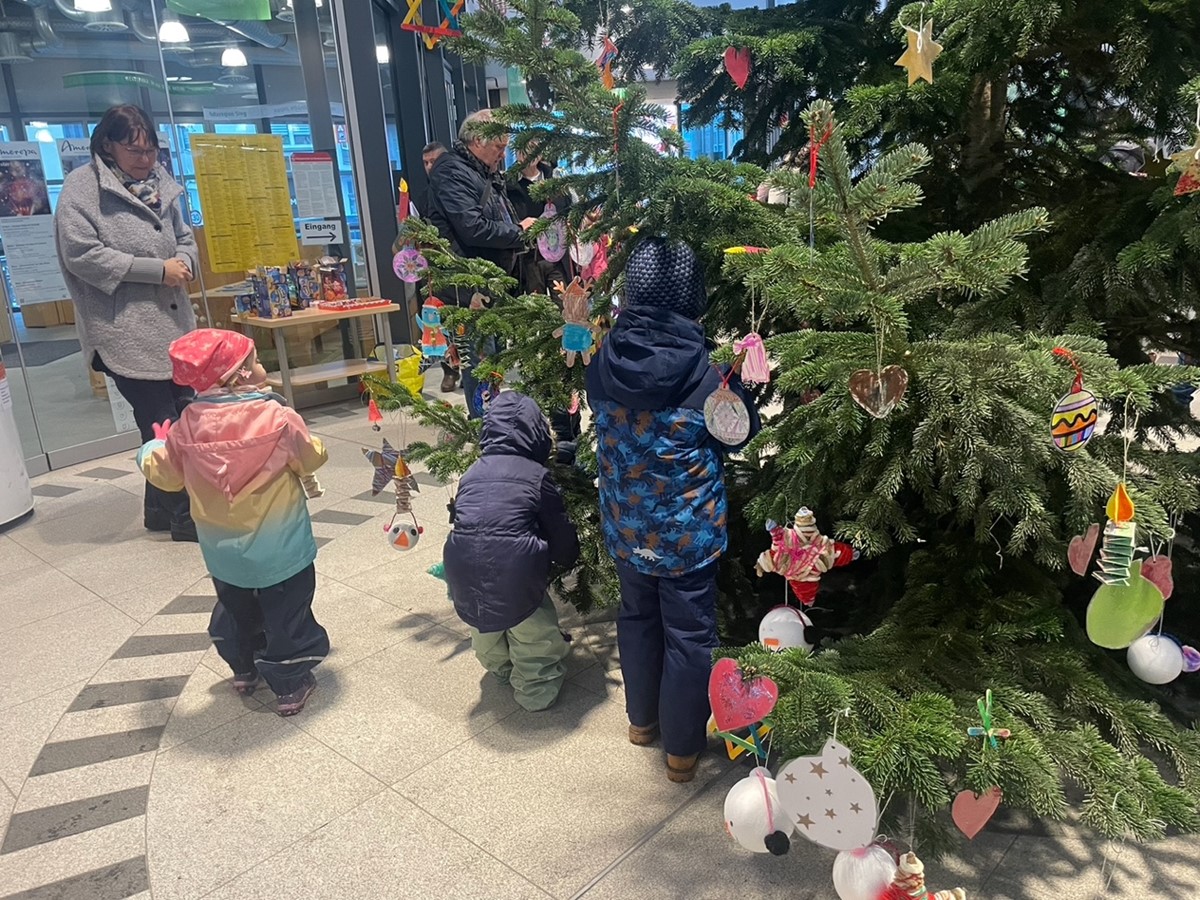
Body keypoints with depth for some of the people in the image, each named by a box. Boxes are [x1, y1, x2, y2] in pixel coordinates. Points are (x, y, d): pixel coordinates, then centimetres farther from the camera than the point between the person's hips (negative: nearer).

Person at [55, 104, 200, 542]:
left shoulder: (159, 182, 15)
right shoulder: (82, 187, -6)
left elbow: (184, 237, 22)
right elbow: (81, 254, -14)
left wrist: (184, 263, -2)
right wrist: (158, 270, -16)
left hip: (173, 322, 7)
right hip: (124, 329, -7)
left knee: (181, 417, 11)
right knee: (163, 425, -5)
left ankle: (161, 508, 26)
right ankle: (186, 516, 7)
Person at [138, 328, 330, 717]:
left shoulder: (189, 423, -11)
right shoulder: (277, 418, -21)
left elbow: (165, 474, 2)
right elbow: (311, 459, -8)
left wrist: (151, 449, 23)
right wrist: (300, 437, 13)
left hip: (225, 551, 5)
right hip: (278, 549, -4)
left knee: (236, 609, 27)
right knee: (286, 613, 10)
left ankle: (244, 670, 44)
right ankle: (291, 685, 20)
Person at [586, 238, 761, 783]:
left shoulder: (605, 358, -11)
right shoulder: (704, 371, -21)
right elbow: (742, 430, -5)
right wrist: (736, 380, 8)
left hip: (625, 525, 4)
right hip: (687, 530, -4)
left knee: (637, 616, 24)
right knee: (689, 634, 12)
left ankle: (642, 719, 42)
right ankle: (682, 747, 27)